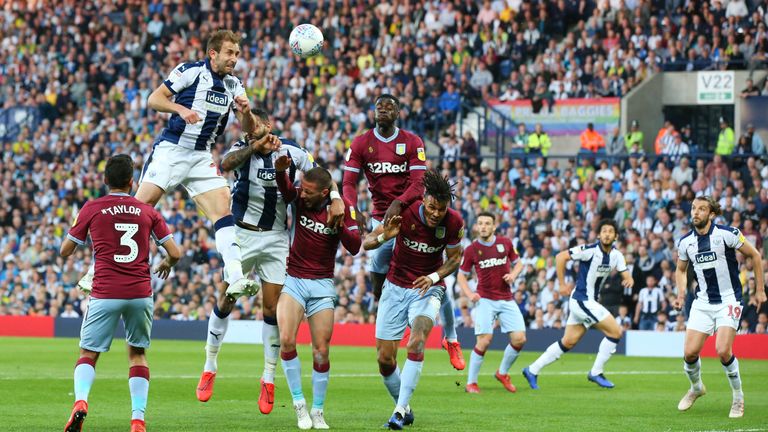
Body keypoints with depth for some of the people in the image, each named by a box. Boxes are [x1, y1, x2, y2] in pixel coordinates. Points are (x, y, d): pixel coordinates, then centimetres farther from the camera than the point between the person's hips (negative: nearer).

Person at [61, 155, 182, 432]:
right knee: (138, 354, 18)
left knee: (88, 354, 8)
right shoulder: (147, 212, 8)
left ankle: (80, 401, -20)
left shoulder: (92, 208, 2)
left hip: (105, 294, -2)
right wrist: (166, 265, 29)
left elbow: (65, 251, 8)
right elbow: (175, 253, 6)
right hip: (140, 294, 2)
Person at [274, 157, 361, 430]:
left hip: (322, 285, 0)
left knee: (321, 352, -2)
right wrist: (280, 170, -48)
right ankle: (299, 403, -5)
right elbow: (285, 188, -27)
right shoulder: (298, 198, -5)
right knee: (286, 341, -19)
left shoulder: (341, 207, -6)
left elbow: (354, 247, -11)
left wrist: (339, 223, -26)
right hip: (293, 281, 0)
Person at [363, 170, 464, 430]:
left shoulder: (454, 222, -15)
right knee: (385, 359, -2)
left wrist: (434, 277, -17)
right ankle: (403, 407, 22)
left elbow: (455, 258, 1)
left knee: (416, 343, -27)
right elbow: (366, 243, -11)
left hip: (427, 289, -1)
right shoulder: (405, 213, -19)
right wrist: (383, 236, -33)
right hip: (395, 288, 1)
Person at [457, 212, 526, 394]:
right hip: (485, 300, -3)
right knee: (484, 341, -15)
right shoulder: (471, 250, -2)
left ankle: (503, 373, 18)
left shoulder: (505, 243, 4)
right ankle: (471, 382, -2)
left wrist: (513, 274, -4)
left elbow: (518, 263, 17)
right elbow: (461, 275, 7)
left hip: (507, 299, 3)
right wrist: (469, 294, -9)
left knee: (519, 338, -6)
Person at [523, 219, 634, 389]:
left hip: (590, 301, 8)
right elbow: (560, 257, -17)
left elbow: (625, 274, 7)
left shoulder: (616, 255, 4)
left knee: (568, 342, 12)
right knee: (615, 332, -9)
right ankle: (595, 373, 2)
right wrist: (562, 284, -13)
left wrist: (628, 279, -19)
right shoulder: (590, 250, -18)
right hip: (582, 300, -8)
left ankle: (532, 370, 20)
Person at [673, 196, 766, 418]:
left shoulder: (727, 233, -12)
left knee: (723, 351, -20)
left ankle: (738, 397, 3)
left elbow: (754, 255, -1)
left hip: (728, 300, -4)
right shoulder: (685, 242, 2)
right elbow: (681, 269, 21)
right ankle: (696, 388, 26)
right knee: (690, 352, -6)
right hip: (702, 303, 4)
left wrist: (760, 290, 0)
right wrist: (681, 295, 4)